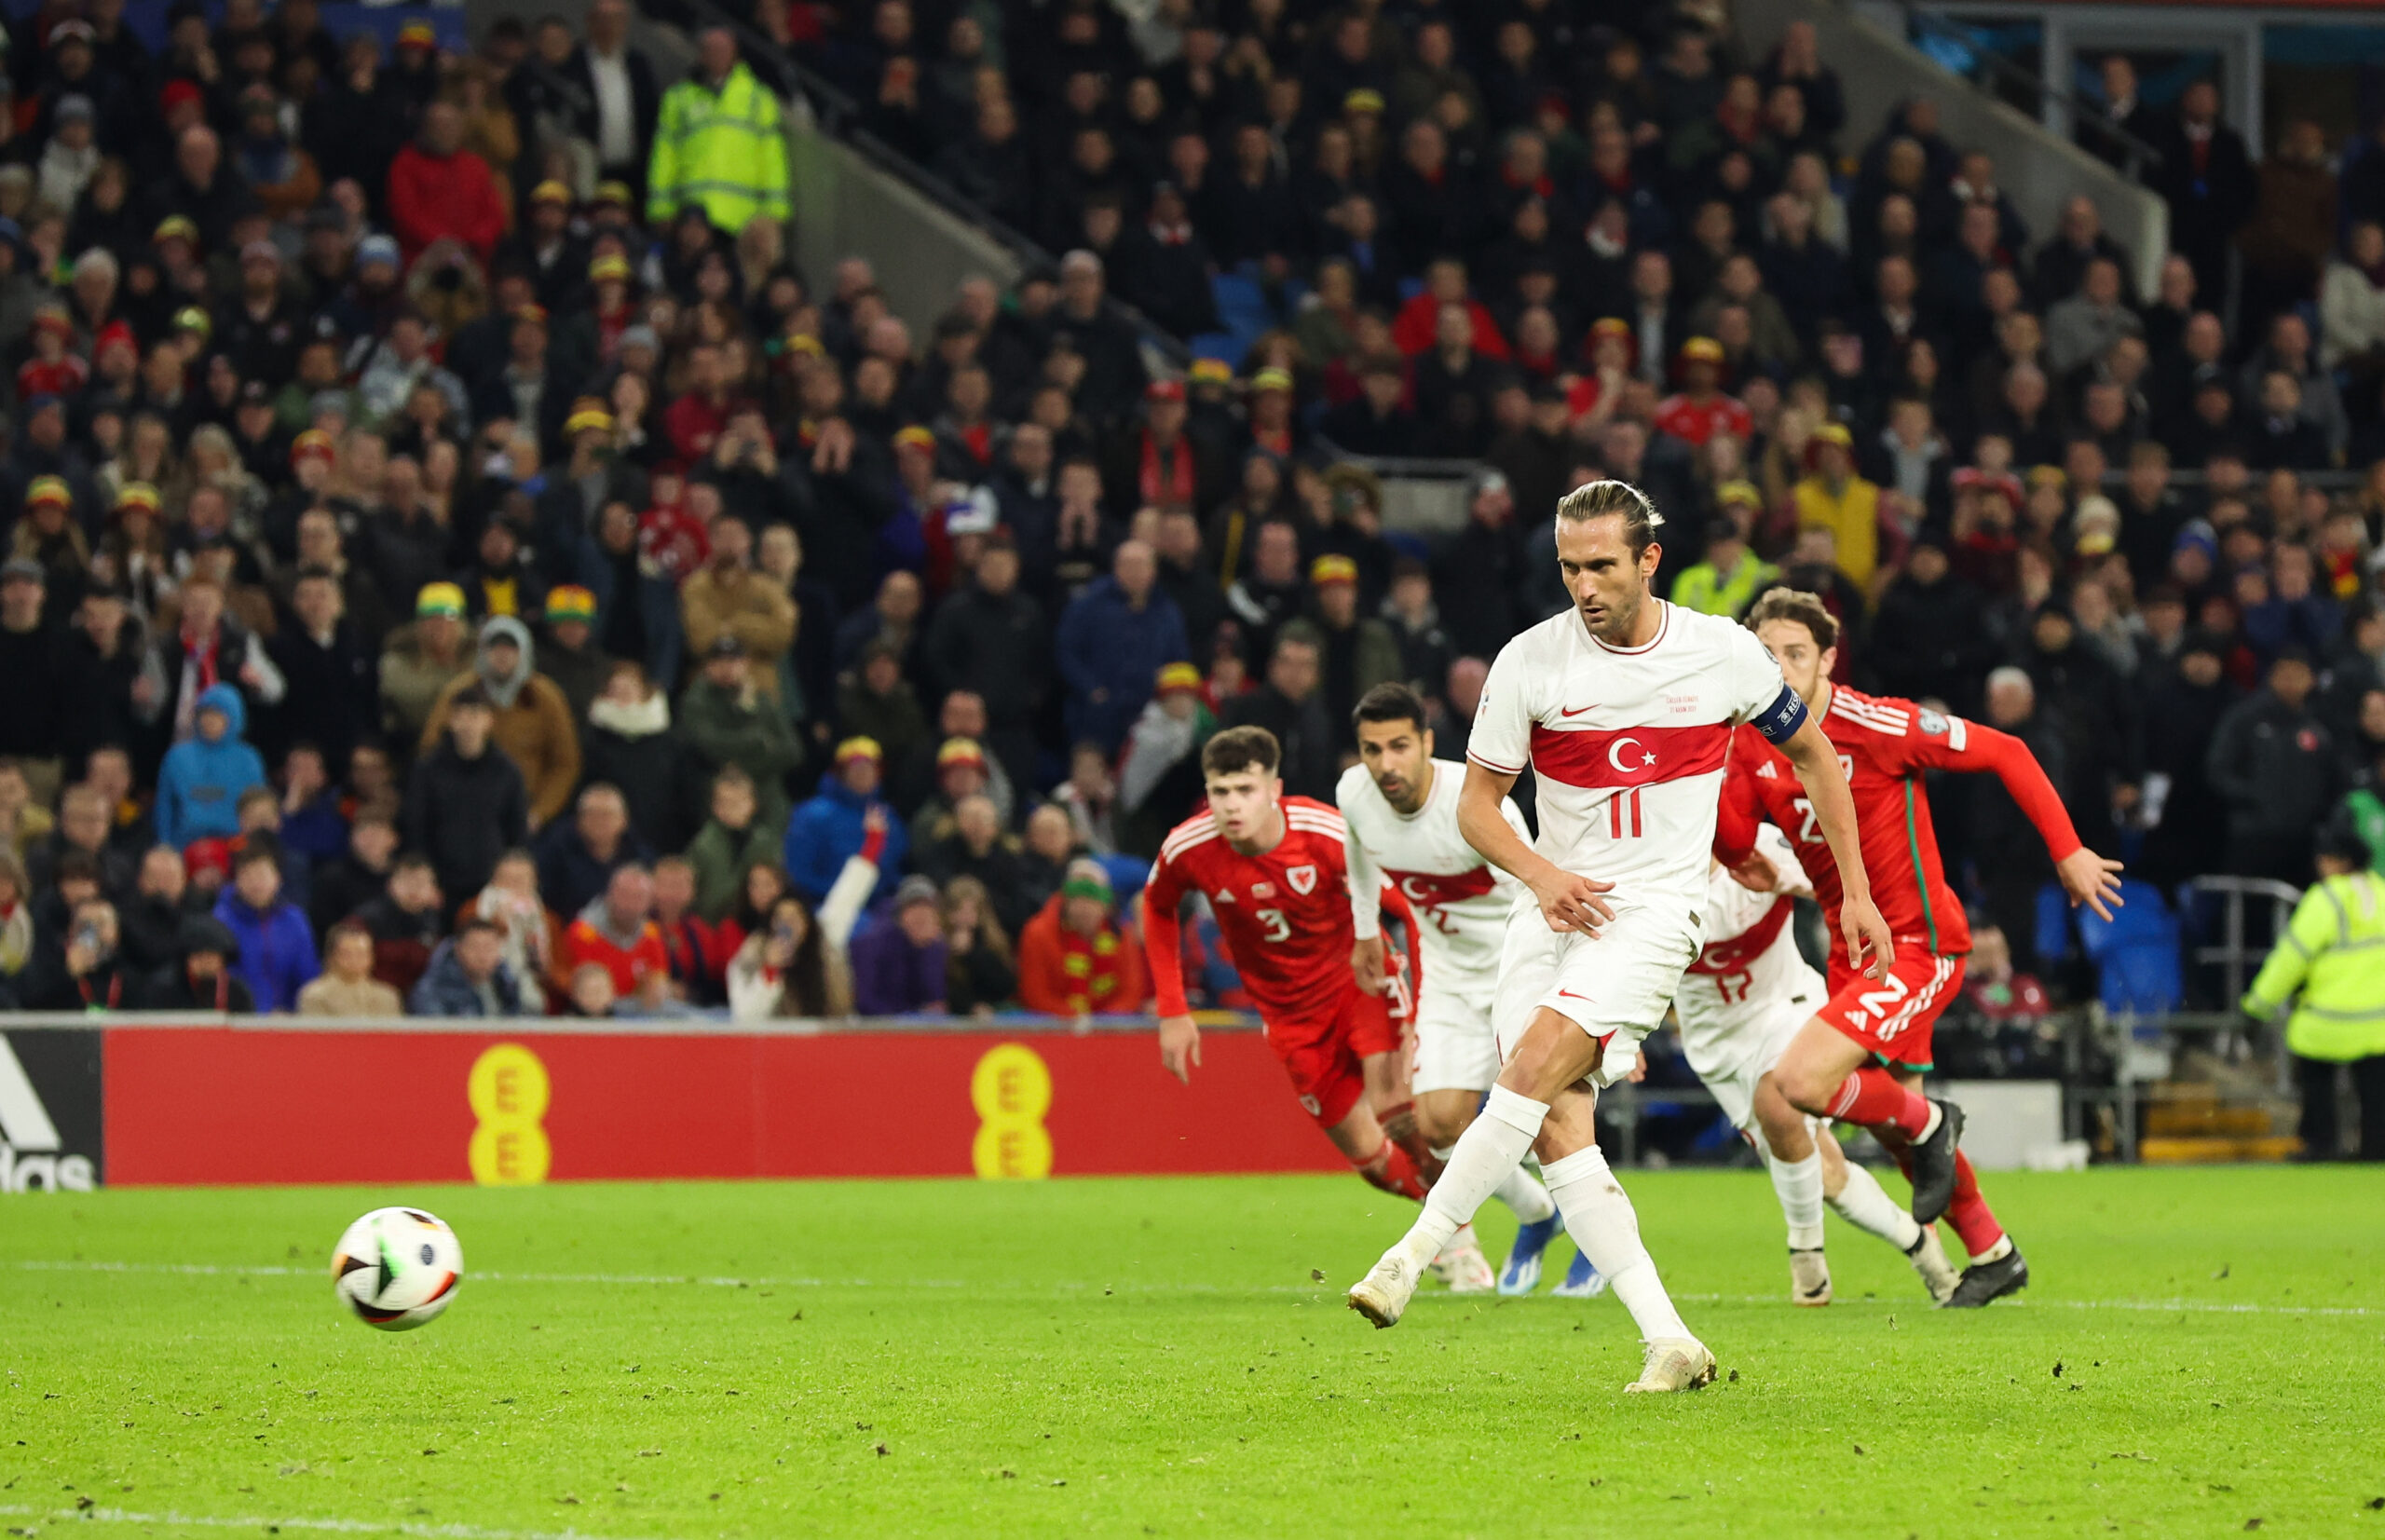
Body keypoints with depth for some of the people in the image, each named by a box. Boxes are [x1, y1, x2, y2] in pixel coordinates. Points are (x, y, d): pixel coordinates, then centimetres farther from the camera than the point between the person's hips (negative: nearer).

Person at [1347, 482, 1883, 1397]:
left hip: (1655, 910, -2)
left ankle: (1413, 1255, -20)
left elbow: (1811, 753, 15)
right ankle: (1668, 1341, -10)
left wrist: (1856, 892, 14)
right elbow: (1476, 804, 5)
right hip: (1555, 910, 2)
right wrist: (1541, 873, -14)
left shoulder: (1723, 653, -1)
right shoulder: (1529, 661, -1)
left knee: (1534, 1069, -25)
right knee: (1558, 1129, -13)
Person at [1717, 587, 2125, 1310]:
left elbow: (2005, 752, -13)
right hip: (1853, 946, 8)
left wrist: (2068, 852, -11)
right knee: (1891, 1121, 19)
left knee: (1800, 1082, -24)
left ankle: (1927, 1123, 4)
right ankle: (1993, 1255, 39)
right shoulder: (1750, 742, -1)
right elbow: (1735, 848, -5)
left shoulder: (1875, 725, -20)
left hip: (1918, 944, -8)